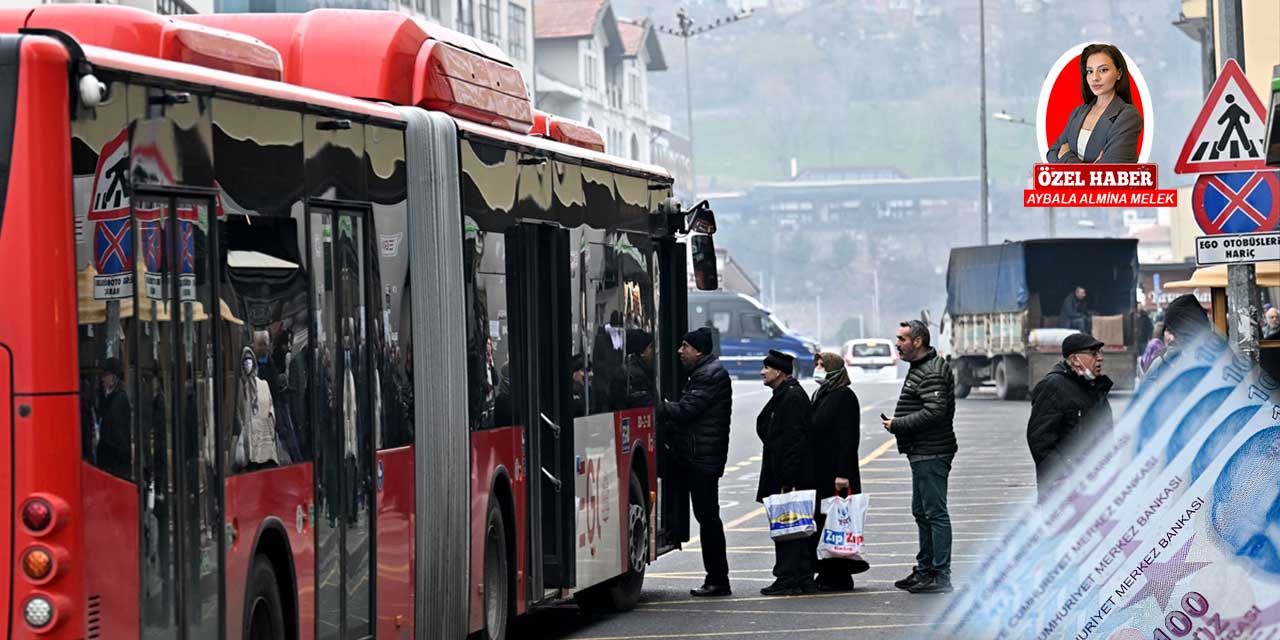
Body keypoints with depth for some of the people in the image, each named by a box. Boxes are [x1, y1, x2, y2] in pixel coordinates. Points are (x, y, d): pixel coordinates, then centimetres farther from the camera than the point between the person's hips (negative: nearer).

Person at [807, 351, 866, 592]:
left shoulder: (845, 397, -9)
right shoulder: (819, 396, 17)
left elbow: (848, 437, -15)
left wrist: (843, 473, -21)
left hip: (835, 471, -8)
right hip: (817, 472, 8)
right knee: (820, 524, 7)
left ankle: (839, 576, -2)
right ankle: (826, 573, 12)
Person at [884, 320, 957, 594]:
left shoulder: (931, 373, -16)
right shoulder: (920, 368, 19)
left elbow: (934, 412, -26)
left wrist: (897, 425, -18)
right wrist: (896, 423, 10)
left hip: (931, 454, -11)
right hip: (923, 453, 11)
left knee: (935, 513, -9)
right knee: (922, 512, 18)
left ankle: (941, 576, -9)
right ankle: (925, 570, 27)